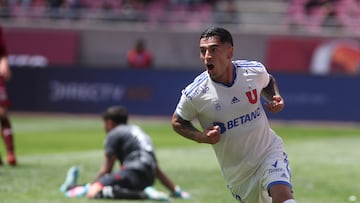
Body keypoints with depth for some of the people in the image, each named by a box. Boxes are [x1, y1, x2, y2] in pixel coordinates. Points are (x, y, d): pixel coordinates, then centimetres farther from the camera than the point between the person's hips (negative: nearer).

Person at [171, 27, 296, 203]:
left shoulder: (255, 71, -10)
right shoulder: (195, 94, -17)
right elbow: (177, 121, 2)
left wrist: (275, 98, -5)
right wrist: (201, 137, -16)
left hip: (269, 151, 0)